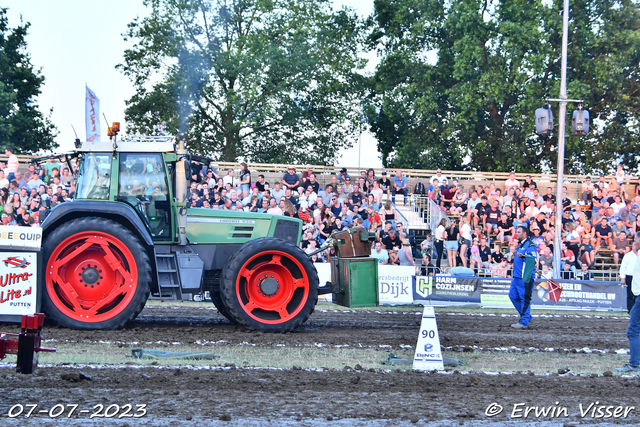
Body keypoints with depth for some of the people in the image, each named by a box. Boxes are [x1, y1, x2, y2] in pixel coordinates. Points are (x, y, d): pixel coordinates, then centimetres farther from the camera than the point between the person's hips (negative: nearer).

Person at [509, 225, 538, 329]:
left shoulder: (530, 245, -9)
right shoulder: (520, 245, 22)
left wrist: (523, 256, -37)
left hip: (526, 277, -10)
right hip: (517, 277, 10)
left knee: (525, 299, -9)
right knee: (513, 295, 9)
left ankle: (524, 322, -9)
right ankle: (526, 316, 18)